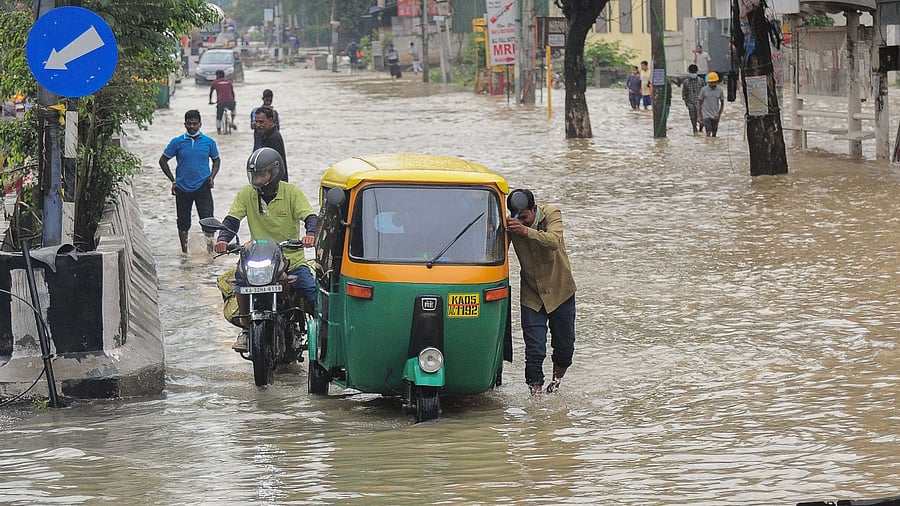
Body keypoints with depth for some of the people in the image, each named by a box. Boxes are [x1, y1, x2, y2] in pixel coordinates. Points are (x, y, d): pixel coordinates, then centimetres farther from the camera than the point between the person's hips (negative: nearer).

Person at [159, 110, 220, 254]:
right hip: (182, 189, 1)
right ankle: (184, 252, 21)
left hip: (202, 187, -1)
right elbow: (163, 161, 8)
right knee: (183, 223, 8)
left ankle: (210, 251, -7)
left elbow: (216, 160, 17)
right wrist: (173, 180, 2)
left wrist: (212, 177, 1)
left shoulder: (209, 142, 3)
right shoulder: (177, 142, 0)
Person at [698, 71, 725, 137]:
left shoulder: (720, 90, 2)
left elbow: (722, 103, 11)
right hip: (706, 115, -3)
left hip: (715, 116, 3)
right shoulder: (704, 90, -5)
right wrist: (700, 116, -1)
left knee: (714, 134, 6)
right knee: (708, 133, -13)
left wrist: (719, 114, 0)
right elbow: (699, 103, 2)